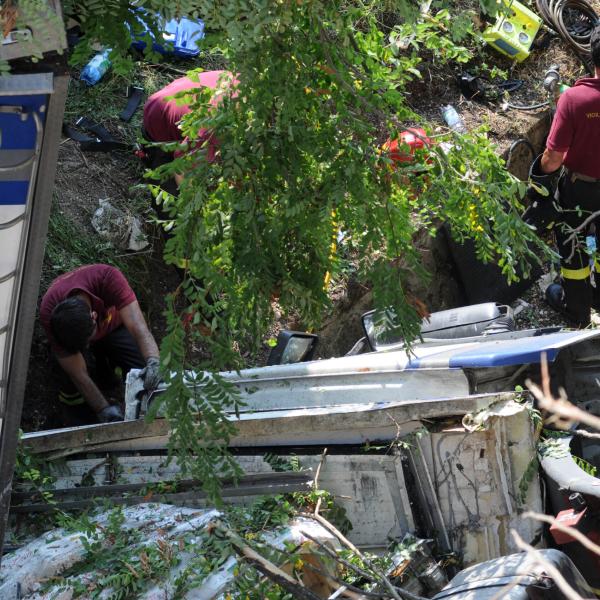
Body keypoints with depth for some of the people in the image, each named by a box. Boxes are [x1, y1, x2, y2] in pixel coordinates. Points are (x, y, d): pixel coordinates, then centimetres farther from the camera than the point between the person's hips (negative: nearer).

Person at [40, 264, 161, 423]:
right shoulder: (49, 313, -41)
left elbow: (138, 326, -50)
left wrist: (153, 362, -67)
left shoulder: (108, 278, -45)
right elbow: (78, 374, -34)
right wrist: (105, 410, -38)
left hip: (113, 325, 0)